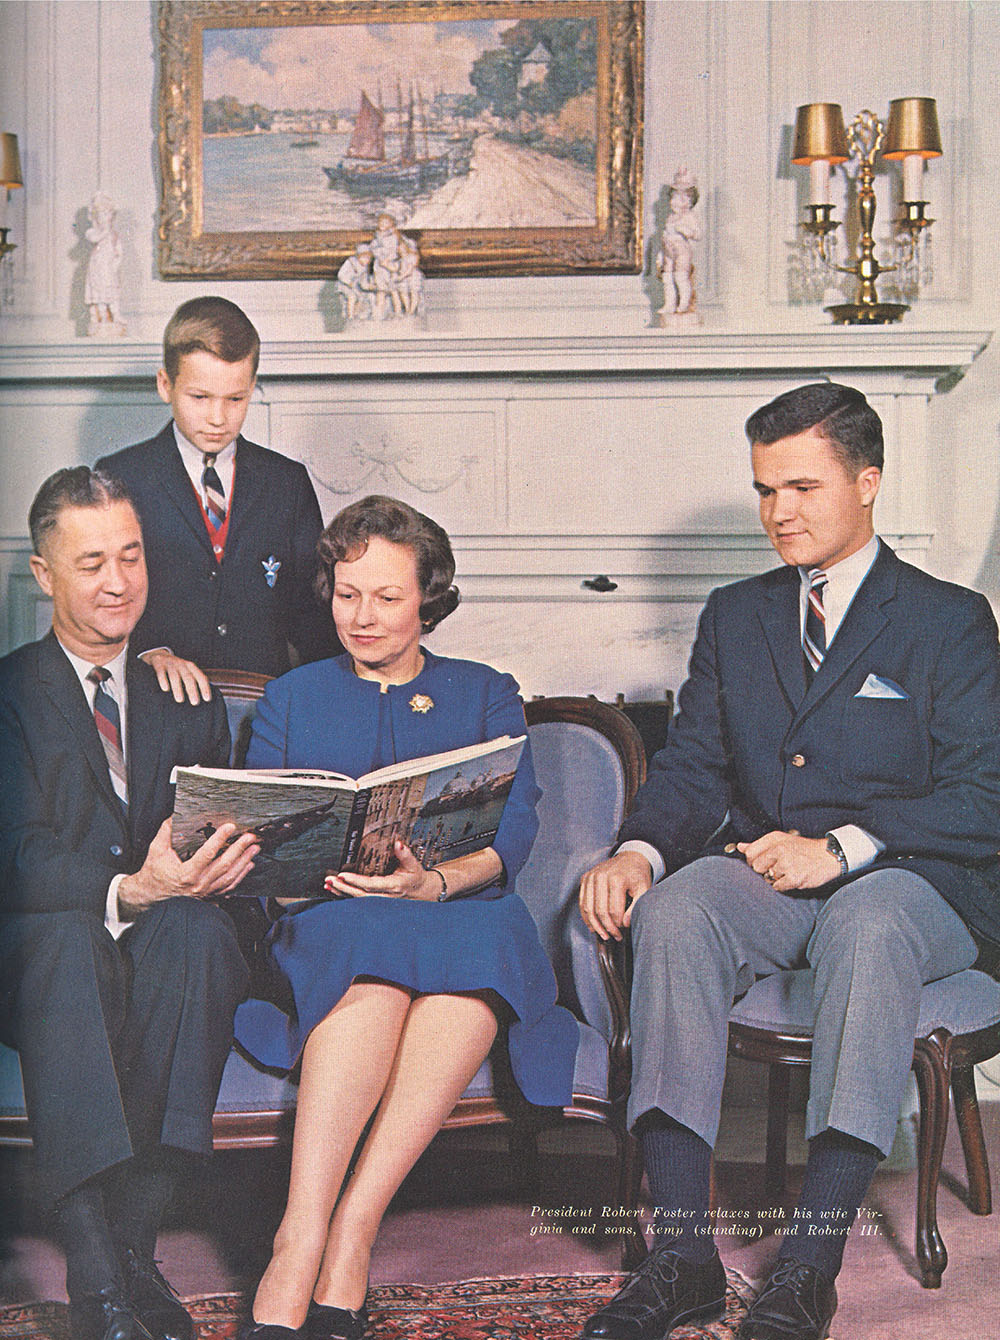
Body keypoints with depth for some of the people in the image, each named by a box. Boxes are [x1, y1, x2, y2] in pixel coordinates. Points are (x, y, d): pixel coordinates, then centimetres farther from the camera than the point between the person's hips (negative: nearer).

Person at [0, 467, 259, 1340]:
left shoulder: (187, 701, 16)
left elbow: (218, 837, 12)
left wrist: (222, 862, -15)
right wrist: (125, 891, -28)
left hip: (165, 948, 2)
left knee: (194, 929, -33)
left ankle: (134, 1241, -28)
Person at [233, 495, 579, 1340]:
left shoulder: (487, 694, 19)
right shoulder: (293, 698, 23)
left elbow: (513, 833, 3)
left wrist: (438, 882, -19)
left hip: (464, 916, 0)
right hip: (326, 921, 0)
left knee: (481, 941, -38)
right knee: (373, 954, -37)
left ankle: (348, 1228, -39)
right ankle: (306, 1244, -44)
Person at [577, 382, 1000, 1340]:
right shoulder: (734, 617, 19)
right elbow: (691, 767, 11)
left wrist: (840, 847, -20)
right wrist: (638, 850, -12)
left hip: (909, 882, -3)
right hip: (761, 871, 3)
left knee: (868, 925, -39)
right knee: (674, 910, -31)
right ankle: (681, 1252, -31)